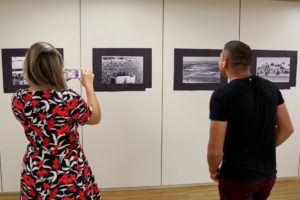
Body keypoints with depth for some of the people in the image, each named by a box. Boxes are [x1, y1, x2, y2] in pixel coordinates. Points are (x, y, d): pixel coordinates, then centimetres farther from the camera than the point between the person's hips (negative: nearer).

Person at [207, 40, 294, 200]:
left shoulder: (222, 95, -22)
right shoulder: (270, 88, 0)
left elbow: (215, 150, -22)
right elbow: (287, 129, 7)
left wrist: (213, 170, -2)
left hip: (237, 178, -6)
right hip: (268, 174, 7)